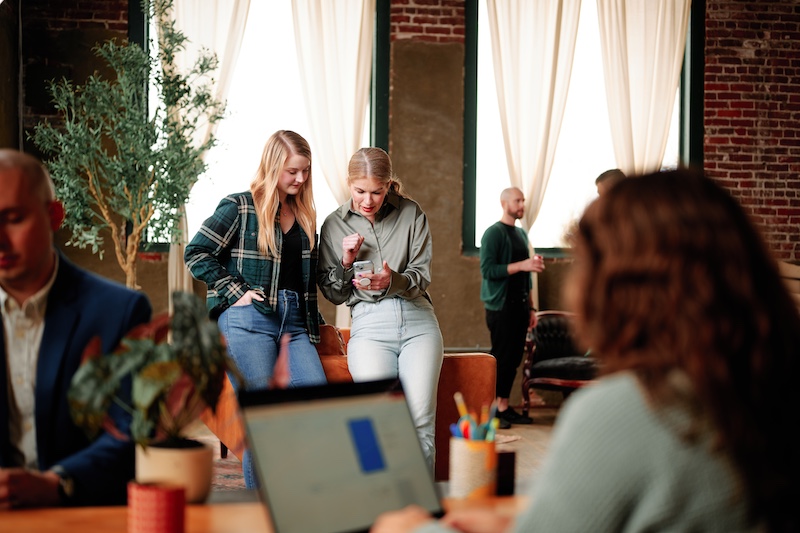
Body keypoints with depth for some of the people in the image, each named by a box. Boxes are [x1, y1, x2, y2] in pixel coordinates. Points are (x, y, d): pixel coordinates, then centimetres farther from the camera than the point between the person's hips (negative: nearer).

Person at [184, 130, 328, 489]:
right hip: (249, 321, -5)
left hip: (294, 323, 5)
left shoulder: (305, 215, 18)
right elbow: (196, 253, -3)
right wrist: (235, 292, -9)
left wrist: (313, 324, 14)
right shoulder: (239, 207, 0)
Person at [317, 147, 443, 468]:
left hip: (417, 320, 1)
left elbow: (422, 276, 5)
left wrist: (392, 281, -16)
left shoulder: (411, 214, 9)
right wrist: (346, 263, -6)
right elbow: (333, 295, 13)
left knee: (421, 420, -15)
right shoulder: (334, 225, 10)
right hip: (369, 325, 0)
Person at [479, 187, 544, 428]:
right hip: (500, 306, -7)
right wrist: (521, 265, -21)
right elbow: (487, 270, -17)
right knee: (501, 358, -7)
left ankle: (505, 407, 14)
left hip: (519, 306, 7)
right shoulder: (493, 233, -7)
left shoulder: (522, 234, 17)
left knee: (514, 358, 7)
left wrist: (531, 307, 16)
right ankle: (492, 410, 0)